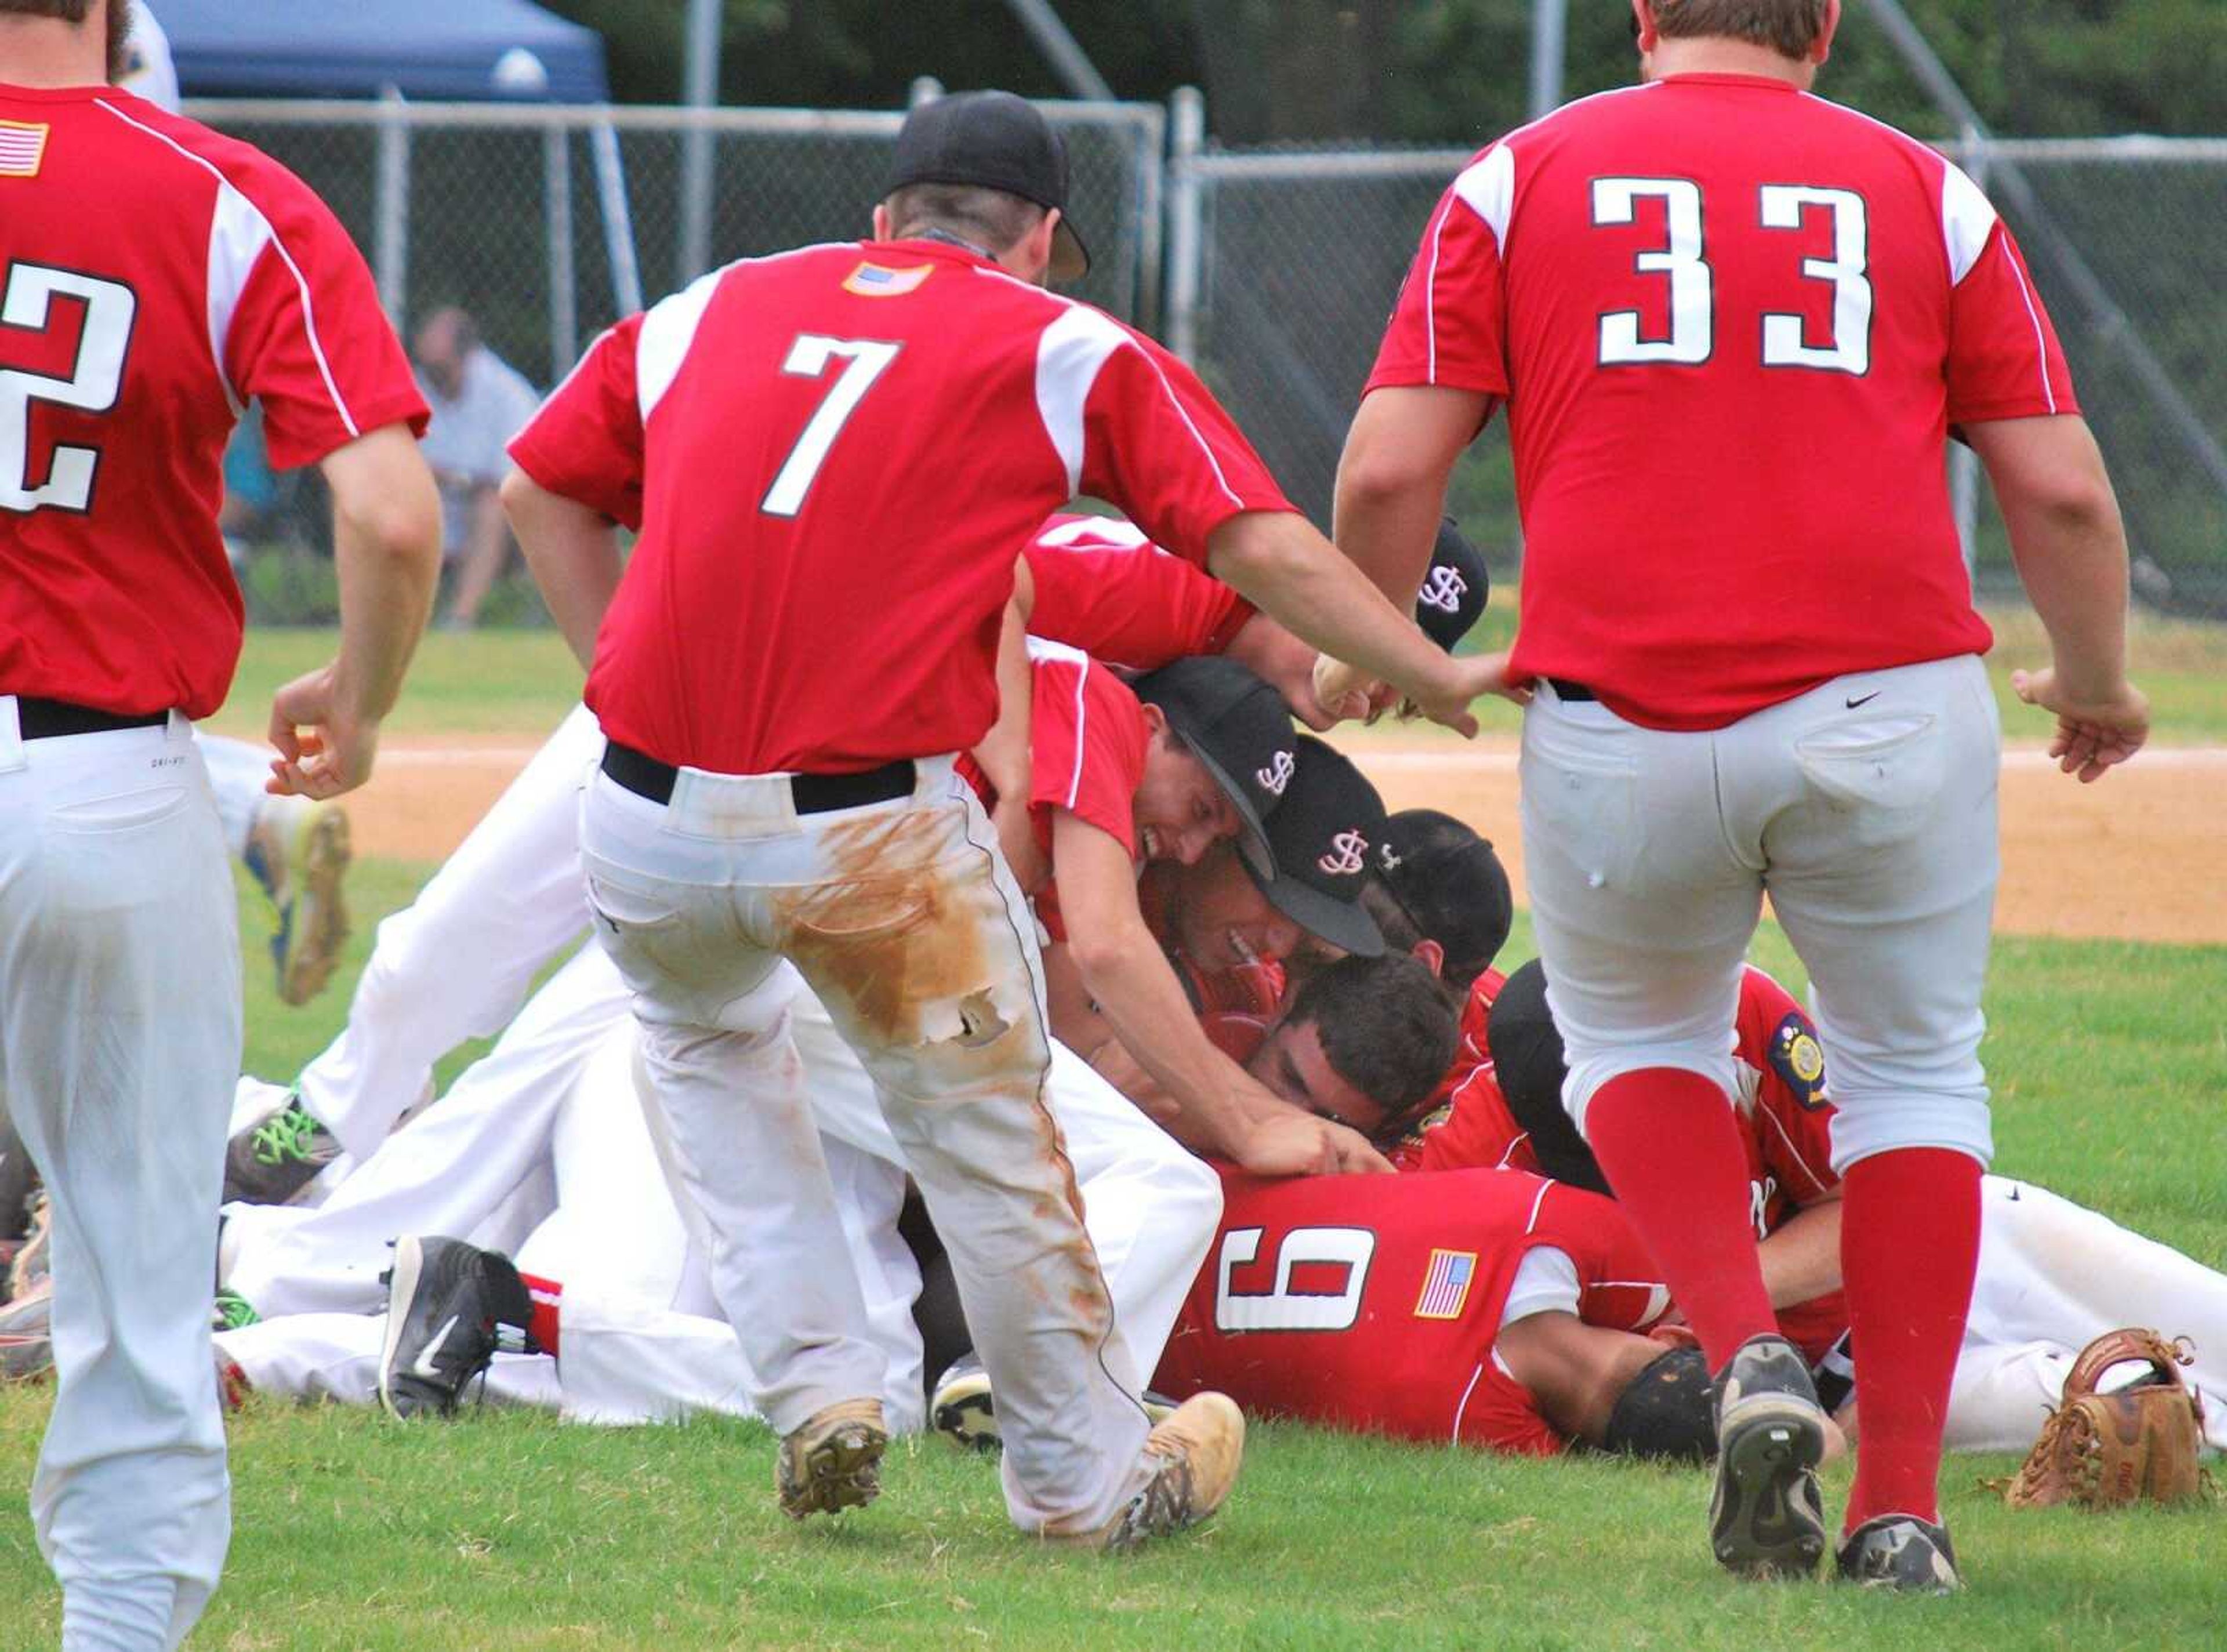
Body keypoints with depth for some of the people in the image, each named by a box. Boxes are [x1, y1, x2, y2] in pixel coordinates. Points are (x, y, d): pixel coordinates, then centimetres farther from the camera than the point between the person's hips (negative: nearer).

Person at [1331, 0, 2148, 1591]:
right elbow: (2063, 492, 6)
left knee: (1635, 1035, 24)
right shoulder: (1923, 192, 10)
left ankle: (1747, 1359, 1)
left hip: (1615, 727, 0)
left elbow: (1390, 468, 1)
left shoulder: (1522, 179, 9)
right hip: (1885, 711, 0)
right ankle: (1901, 1507, 9)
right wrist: (2096, 684, 23)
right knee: (1913, 1065, 16)